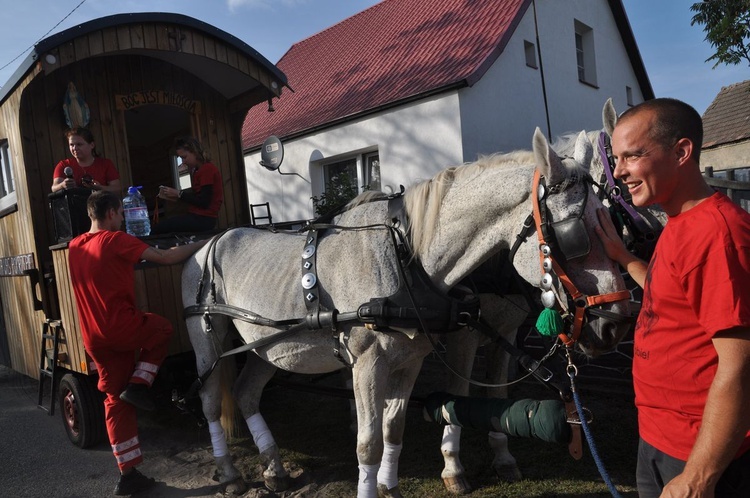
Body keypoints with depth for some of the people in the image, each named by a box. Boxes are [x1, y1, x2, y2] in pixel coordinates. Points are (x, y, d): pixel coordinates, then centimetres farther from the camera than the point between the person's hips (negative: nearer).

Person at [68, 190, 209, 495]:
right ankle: (138, 385, 10)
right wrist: (200, 244, 0)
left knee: (116, 401, 13)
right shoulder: (115, 240, -10)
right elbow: (166, 258, -11)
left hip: (95, 339, 7)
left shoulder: (74, 247, 11)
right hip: (122, 327, -7)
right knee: (162, 327, 25)